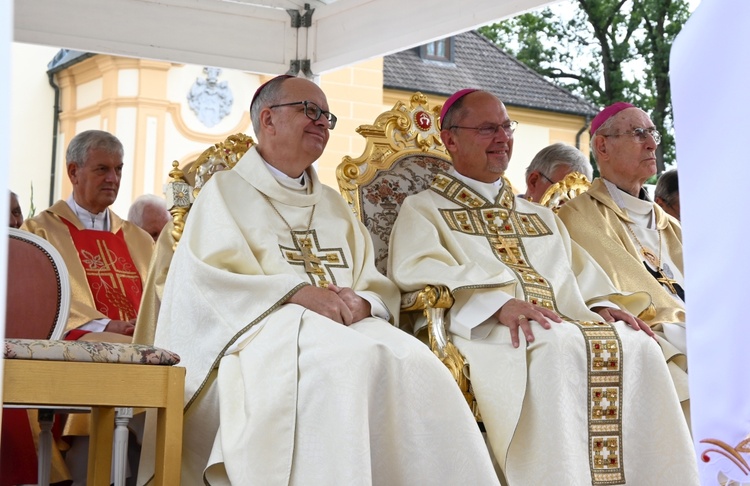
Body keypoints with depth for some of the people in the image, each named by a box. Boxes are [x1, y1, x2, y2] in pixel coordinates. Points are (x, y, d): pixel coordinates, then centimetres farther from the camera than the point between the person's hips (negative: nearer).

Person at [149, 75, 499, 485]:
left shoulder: (333, 205, 28)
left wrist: (361, 303, -8)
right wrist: (296, 292, -16)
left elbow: (379, 288, 18)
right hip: (264, 328, -5)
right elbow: (203, 280, -5)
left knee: (412, 359, -29)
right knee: (344, 360, -37)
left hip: (348, 327, 5)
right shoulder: (227, 190, 12)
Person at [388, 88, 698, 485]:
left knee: (635, 344, -24)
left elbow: (584, 279, 25)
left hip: (567, 322, 5)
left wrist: (603, 305, -1)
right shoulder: (424, 209, 14)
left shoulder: (541, 217, 33)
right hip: (480, 332, -5)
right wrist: (499, 304, -22)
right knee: (555, 344, -37)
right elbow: (416, 272, -6)